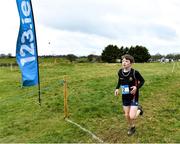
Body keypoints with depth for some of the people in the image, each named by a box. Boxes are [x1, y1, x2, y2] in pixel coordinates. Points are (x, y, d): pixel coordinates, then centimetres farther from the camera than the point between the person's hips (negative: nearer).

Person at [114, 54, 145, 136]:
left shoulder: (135, 72, -20)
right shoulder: (120, 72, -7)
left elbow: (142, 81, -5)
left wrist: (137, 87, -22)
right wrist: (117, 88, -1)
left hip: (133, 96, -4)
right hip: (124, 97, 4)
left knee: (132, 117, -10)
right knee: (126, 115, 12)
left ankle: (139, 109, 23)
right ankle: (132, 127, 41)